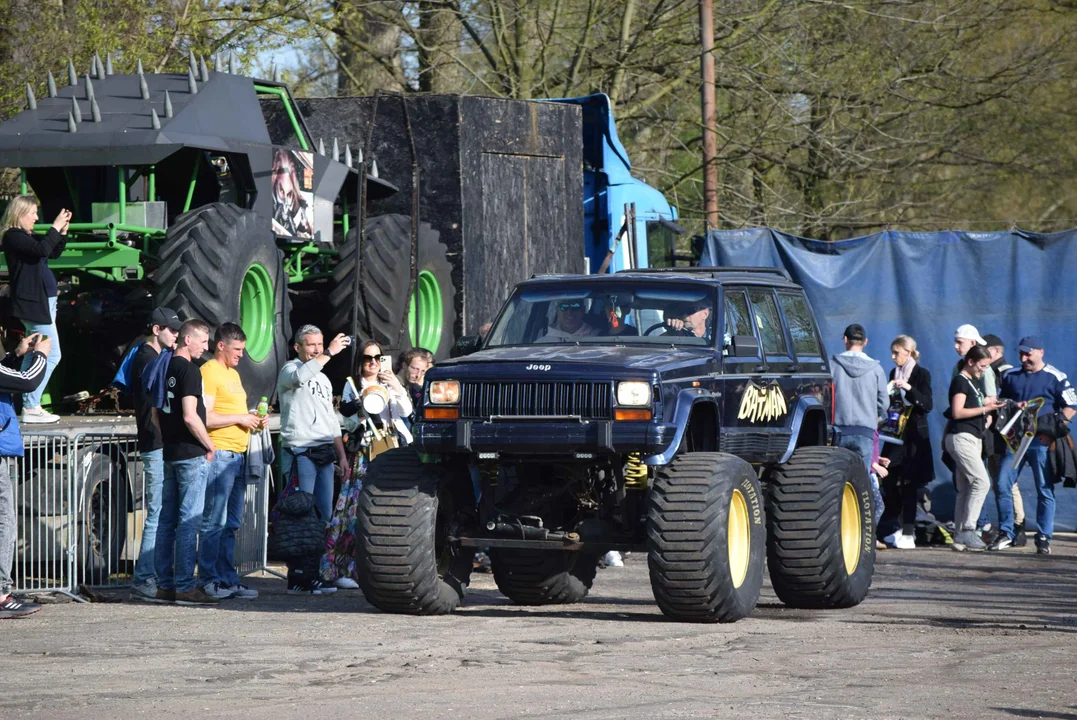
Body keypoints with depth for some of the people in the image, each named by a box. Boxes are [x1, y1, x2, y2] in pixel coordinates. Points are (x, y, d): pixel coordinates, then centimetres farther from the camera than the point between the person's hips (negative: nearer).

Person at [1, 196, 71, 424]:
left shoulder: (27, 236, 16)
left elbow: (54, 252, 23)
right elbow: (41, 250, -27)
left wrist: (62, 231, 9)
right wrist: (55, 227, -18)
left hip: (43, 301, 10)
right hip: (34, 302, -10)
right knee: (52, 356, -11)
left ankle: (30, 406, 16)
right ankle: (31, 408, -10)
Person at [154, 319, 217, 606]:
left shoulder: (165, 368, 12)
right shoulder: (189, 370, -14)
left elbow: (155, 412, 19)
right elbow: (190, 417, -21)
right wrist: (209, 445, -9)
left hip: (169, 453, 9)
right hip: (191, 454, -9)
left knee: (167, 519, 10)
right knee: (189, 520, -7)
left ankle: (165, 585, 13)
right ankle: (185, 587, -7)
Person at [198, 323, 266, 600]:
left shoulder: (233, 374, 22)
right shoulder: (209, 372, -8)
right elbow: (205, 417, -17)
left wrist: (255, 420, 11)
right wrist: (240, 418, -13)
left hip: (238, 455, 10)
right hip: (219, 454, -10)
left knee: (231, 523, 10)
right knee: (214, 522, -8)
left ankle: (228, 579, 12)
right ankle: (209, 580, -6)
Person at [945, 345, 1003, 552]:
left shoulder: (973, 382, 20)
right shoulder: (960, 381, -8)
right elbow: (957, 412, -17)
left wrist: (986, 404, 9)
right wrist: (984, 409, -16)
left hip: (972, 439, 10)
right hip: (961, 437, -10)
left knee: (965, 489, 6)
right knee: (981, 482, -17)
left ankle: (960, 538, 5)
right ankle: (967, 530, -17)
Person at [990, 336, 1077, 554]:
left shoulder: (1055, 378, 0)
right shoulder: (1010, 376, 14)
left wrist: (1054, 431, -12)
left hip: (1041, 441, -4)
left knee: (1045, 490, -2)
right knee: (1002, 485, -2)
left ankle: (1044, 538, 3)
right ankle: (1006, 534, 8)